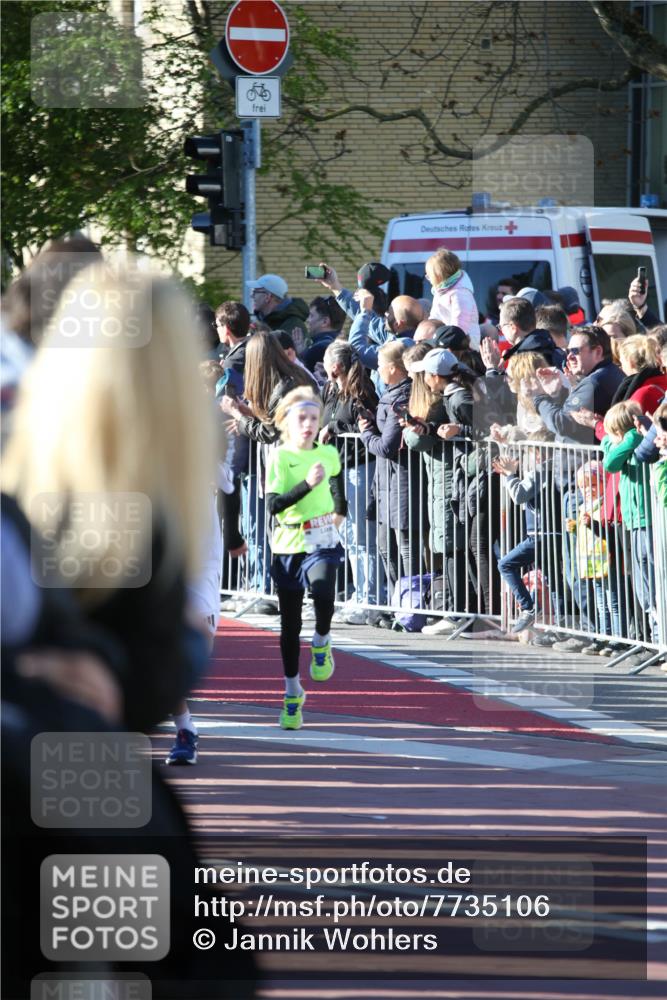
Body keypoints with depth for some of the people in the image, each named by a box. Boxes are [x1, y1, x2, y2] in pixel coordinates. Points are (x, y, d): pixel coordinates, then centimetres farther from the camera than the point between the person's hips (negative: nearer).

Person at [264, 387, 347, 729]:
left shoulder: (329, 454, 4)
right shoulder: (279, 457, -7)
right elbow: (273, 504, -18)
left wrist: (340, 510, 27)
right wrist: (307, 485, -27)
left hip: (322, 541, 1)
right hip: (288, 544, -1)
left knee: (323, 592, -31)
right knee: (290, 624, 6)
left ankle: (321, 642, 0)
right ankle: (292, 692, 20)